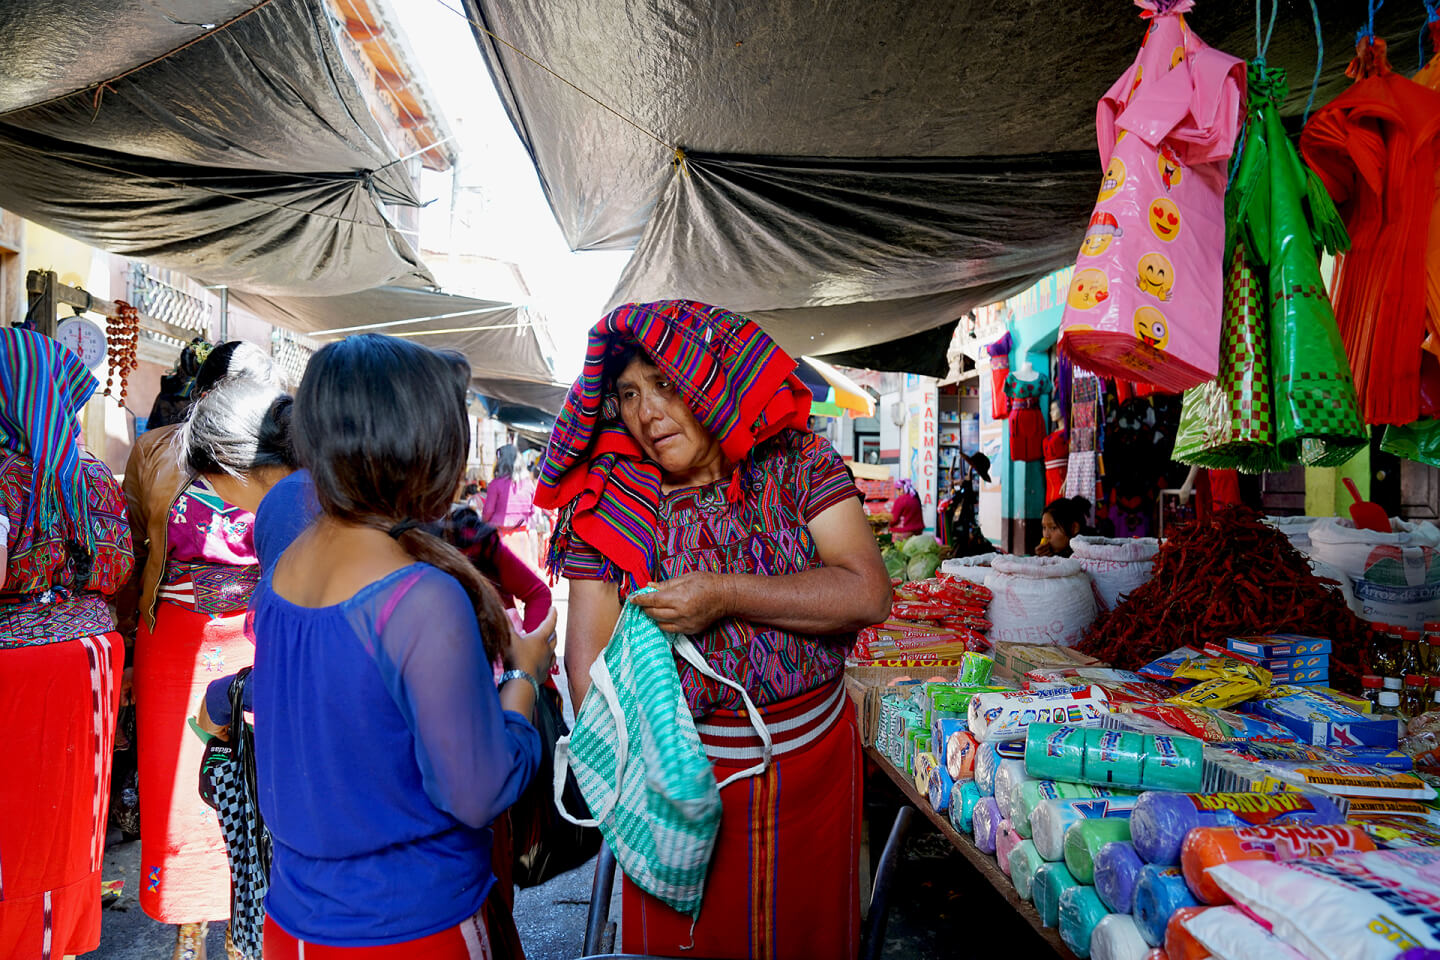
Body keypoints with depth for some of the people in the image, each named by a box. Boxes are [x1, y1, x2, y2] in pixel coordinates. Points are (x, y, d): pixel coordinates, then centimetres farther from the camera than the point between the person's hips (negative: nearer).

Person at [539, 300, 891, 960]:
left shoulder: (798, 462, -7)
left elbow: (868, 594, -16)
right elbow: (589, 656, -11)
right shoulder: (612, 501, -8)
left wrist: (725, 595, -23)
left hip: (813, 757, 1)